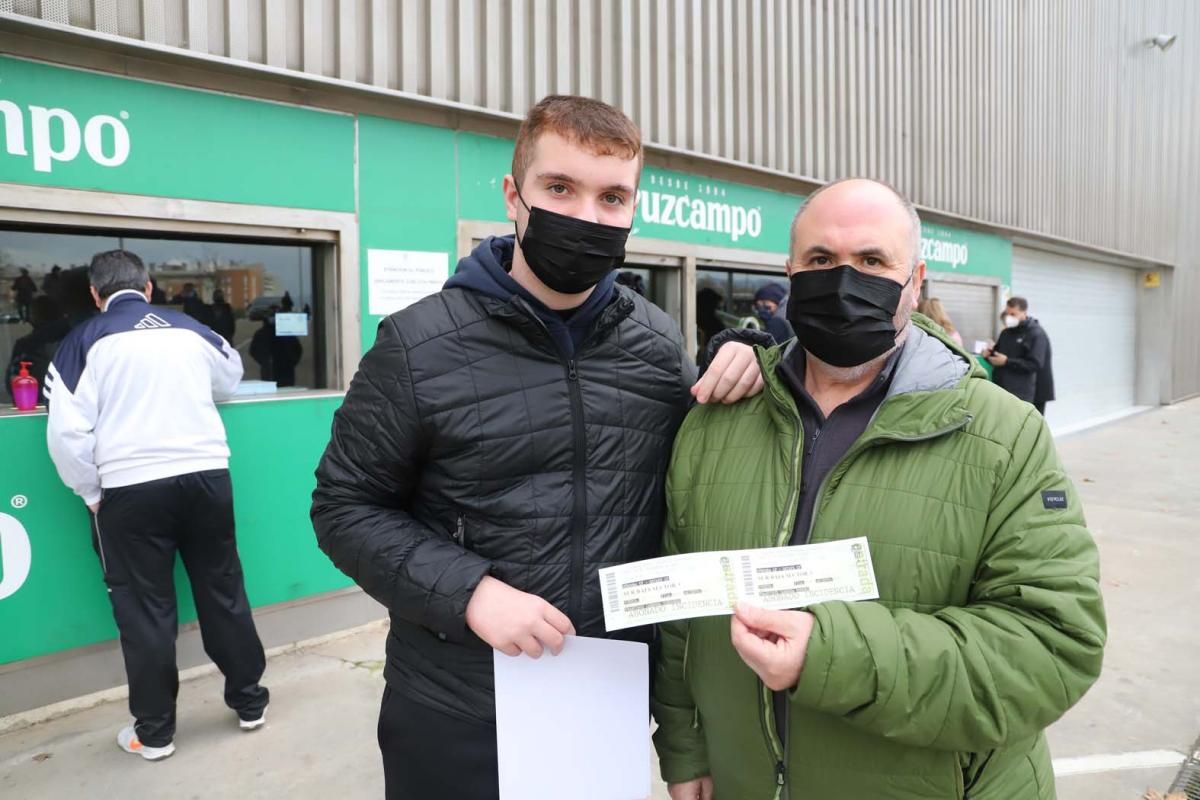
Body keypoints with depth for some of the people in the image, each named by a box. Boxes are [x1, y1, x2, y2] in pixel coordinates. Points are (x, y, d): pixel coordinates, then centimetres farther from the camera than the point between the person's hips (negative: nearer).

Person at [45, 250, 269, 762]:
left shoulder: (86, 341, -1)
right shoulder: (190, 329, 7)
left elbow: (67, 432, -8)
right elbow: (230, 381, 27)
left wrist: (91, 494, 5)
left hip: (131, 487, -2)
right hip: (207, 475, 3)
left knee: (144, 609, 9)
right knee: (223, 592, 14)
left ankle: (154, 732, 21)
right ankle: (249, 702, 27)